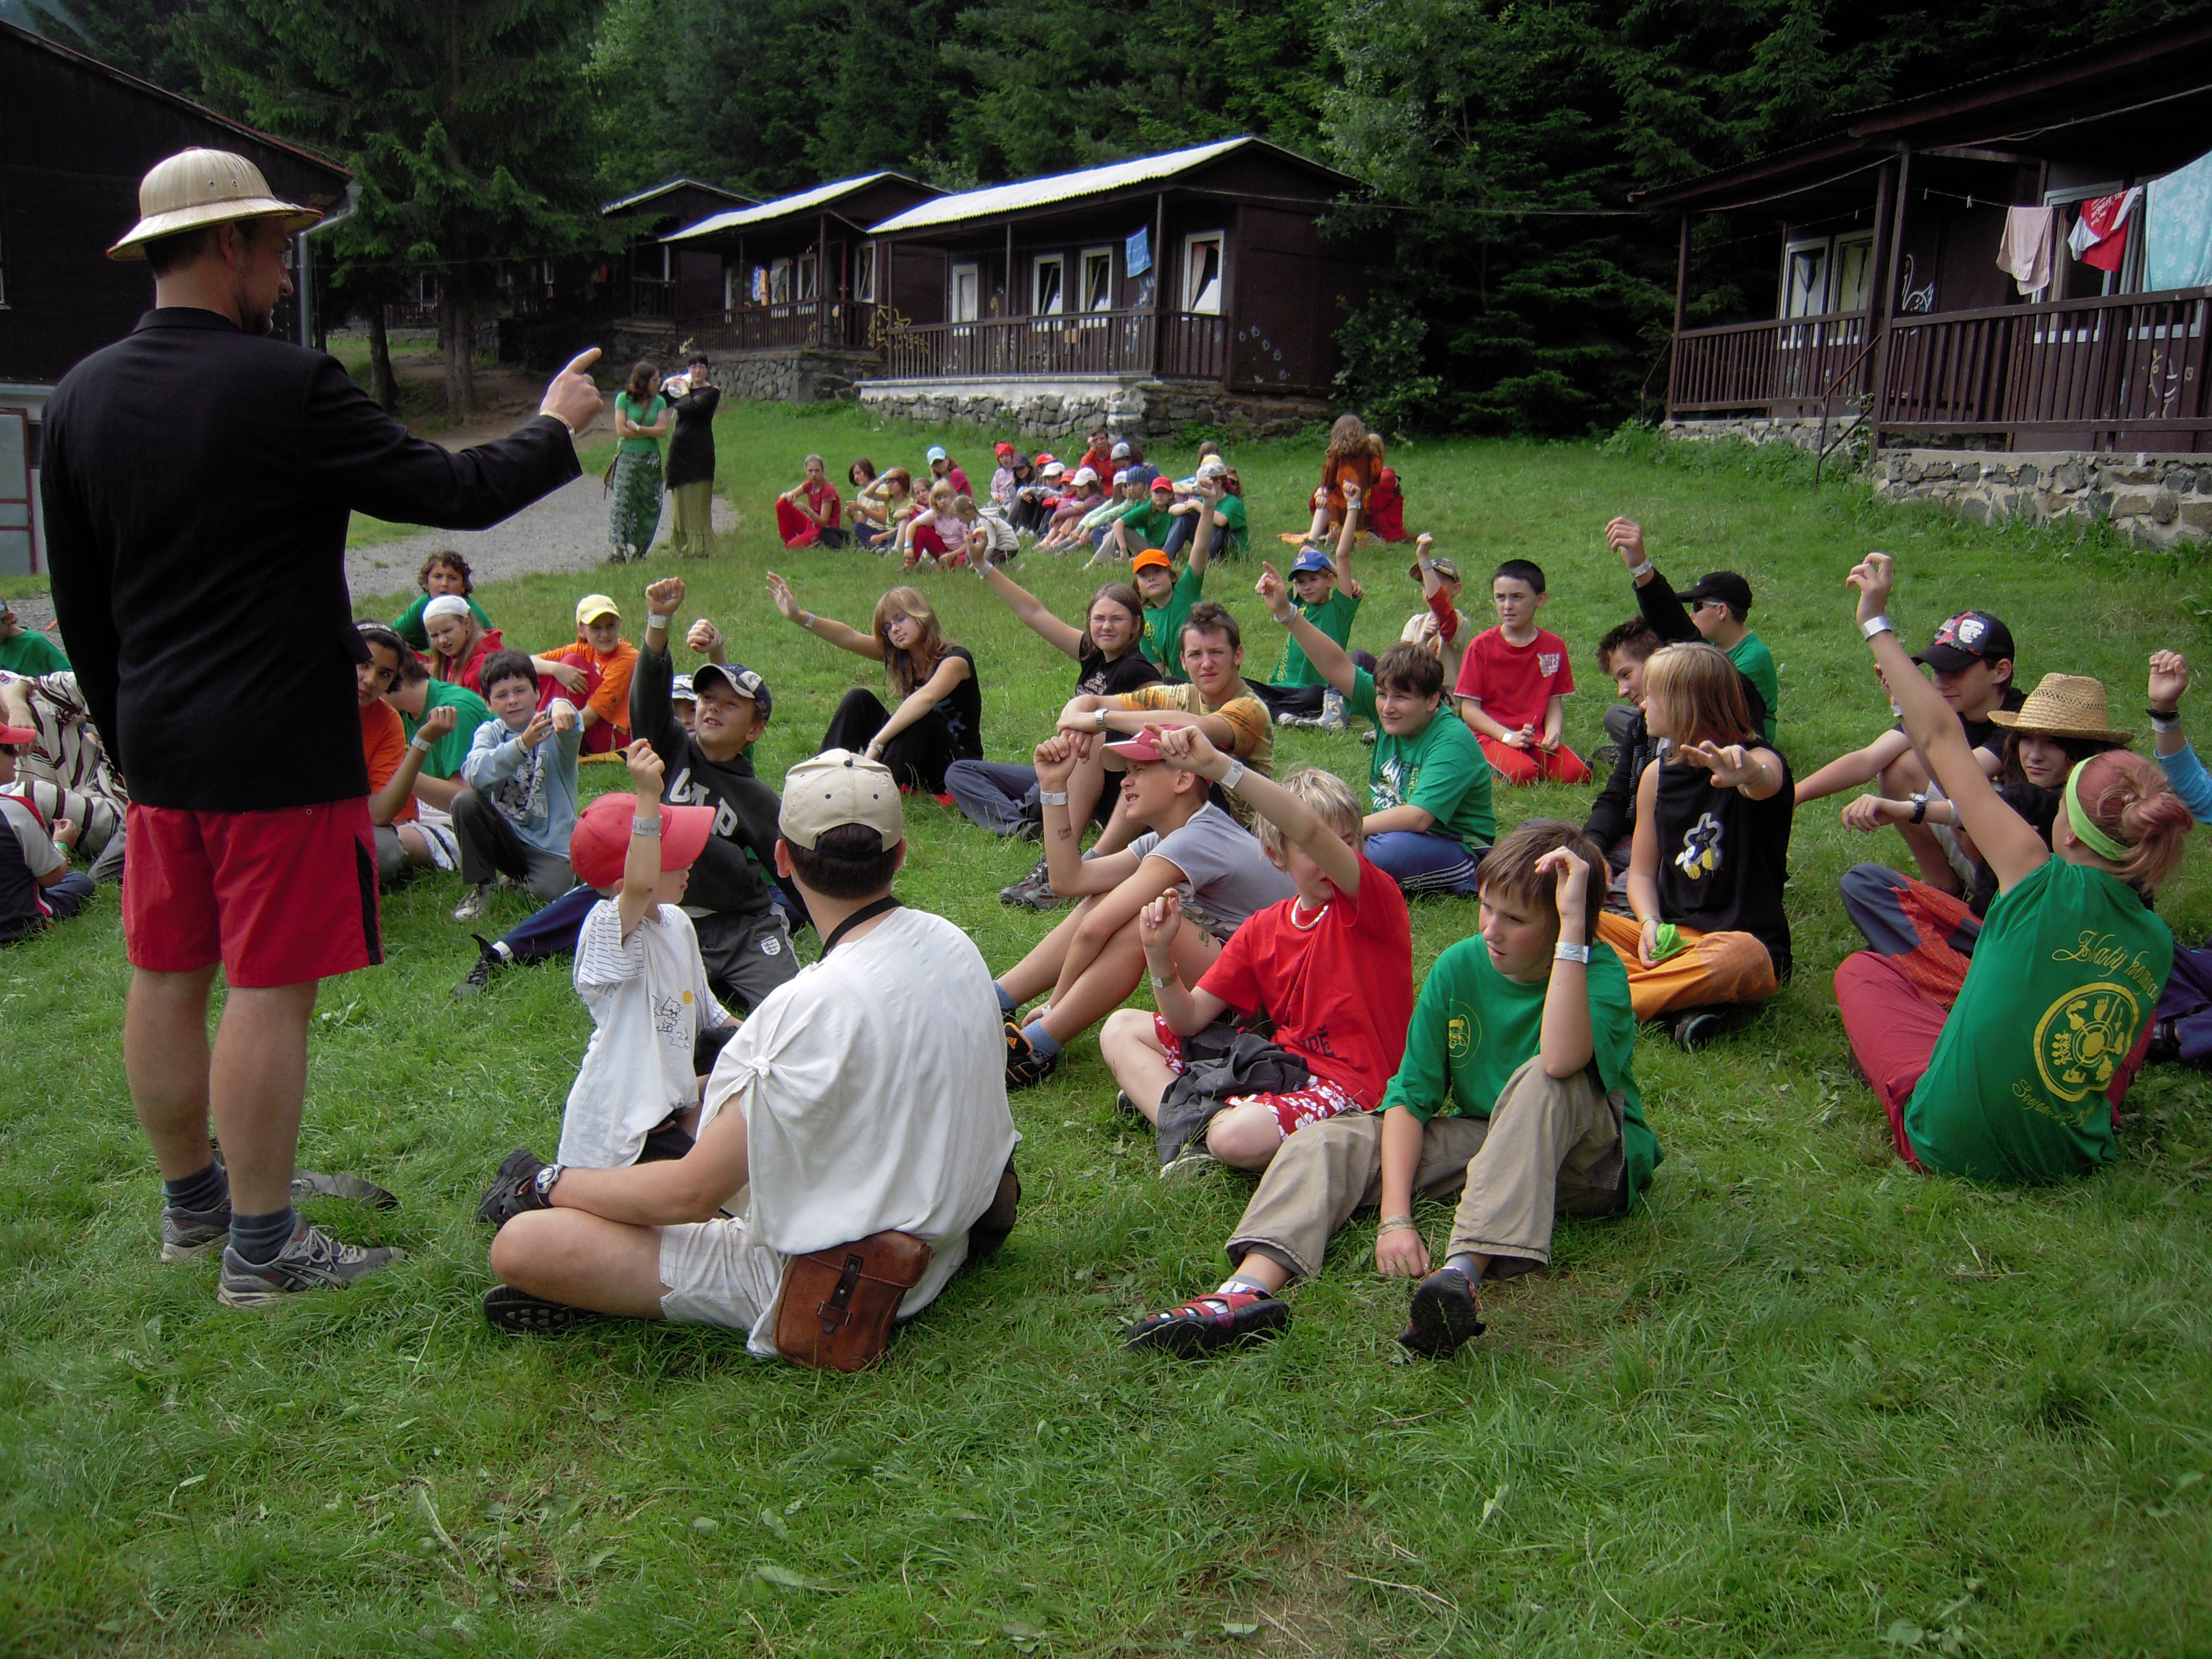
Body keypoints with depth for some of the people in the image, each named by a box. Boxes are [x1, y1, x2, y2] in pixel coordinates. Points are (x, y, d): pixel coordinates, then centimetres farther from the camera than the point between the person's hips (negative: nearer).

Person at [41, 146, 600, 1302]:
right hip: (278, 750, -7)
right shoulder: (285, 388, -16)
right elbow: (457, 493, -12)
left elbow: (79, 606, 12)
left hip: (156, 744, 8)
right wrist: (555, 429, 6)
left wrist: (128, 738, 22)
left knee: (167, 979, 16)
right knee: (270, 992, 1)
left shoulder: (79, 398, 5)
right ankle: (260, 1248, 12)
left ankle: (189, 1203, 34)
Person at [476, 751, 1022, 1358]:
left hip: (832, 1292, -9)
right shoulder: (952, 944, -5)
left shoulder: (817, 1007, -29)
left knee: (520, 1245, -15)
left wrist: (553, 1186, -5)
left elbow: (690, 1193, -22)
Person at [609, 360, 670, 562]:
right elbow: (622, 430, -10)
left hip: (651, 459, 3)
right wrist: (651, 431, -8)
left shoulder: (659, 402, 5)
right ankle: (619, 549, -9)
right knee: (622, 501, -8)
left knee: (649, 504, 3)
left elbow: (663, 431, -6)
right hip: (627, 457, -3)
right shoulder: (624, 399, -3)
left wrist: (637, 428, -13)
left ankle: (638, 547, 12)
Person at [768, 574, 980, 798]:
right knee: (859, 699, -9)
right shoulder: (899, 657, 3)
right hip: (914, 763, 6)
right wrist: (800, 617, -29)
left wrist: (876, 744, -46)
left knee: (919, 716, -33)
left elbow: (926, 698, -37)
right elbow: (850, 638, -13)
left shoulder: (955, 658, -17)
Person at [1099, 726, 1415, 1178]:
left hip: (1346, 1084, -8)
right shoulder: (1262, 930, 7)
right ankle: (1191, 1132, -13)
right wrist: (1159, 955, -13)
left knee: (1238, 1138, -40)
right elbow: (1189, 1019, 6)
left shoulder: (1376, 902, -12)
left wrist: (1218, 765, -41)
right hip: (1283, 1062, 8)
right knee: (1121, 1029, 8)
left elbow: (1310, 830, -33)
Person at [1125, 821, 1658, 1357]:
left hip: (1592, 1162, -4)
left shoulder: (1599, 970, -19)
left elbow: (1561, 1061, -42)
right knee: (1326, 1141, -15)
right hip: (1480, 1144, 5)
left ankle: (1464, 1273, -50)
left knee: (1542, 1080, -36)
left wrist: (1574, 924, -41)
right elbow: (1411, 1096, -11)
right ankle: (1250, 1290, -41)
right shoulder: (1458, 967, -7)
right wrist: (1395, 1218, -24)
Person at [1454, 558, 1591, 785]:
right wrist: (1508, 736, -17)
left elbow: (1554, 704, 9)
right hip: (1491, 736, -3)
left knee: (1577, 773, -22)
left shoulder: (1554, 646, 7)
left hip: (1536, 738, 3)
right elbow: (1469, 709, -5)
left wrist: (1552, 734, -13)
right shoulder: (1481, 646, -2)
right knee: (1522, 774, -32)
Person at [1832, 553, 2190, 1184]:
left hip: (1953, 1146, -5)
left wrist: (1877, 624, -6)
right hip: (2074, 1157, 5)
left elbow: (1940, 738, -13)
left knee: (1863, 969, 17)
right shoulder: (2156, 945, -6)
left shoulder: (2049, 884, -19)